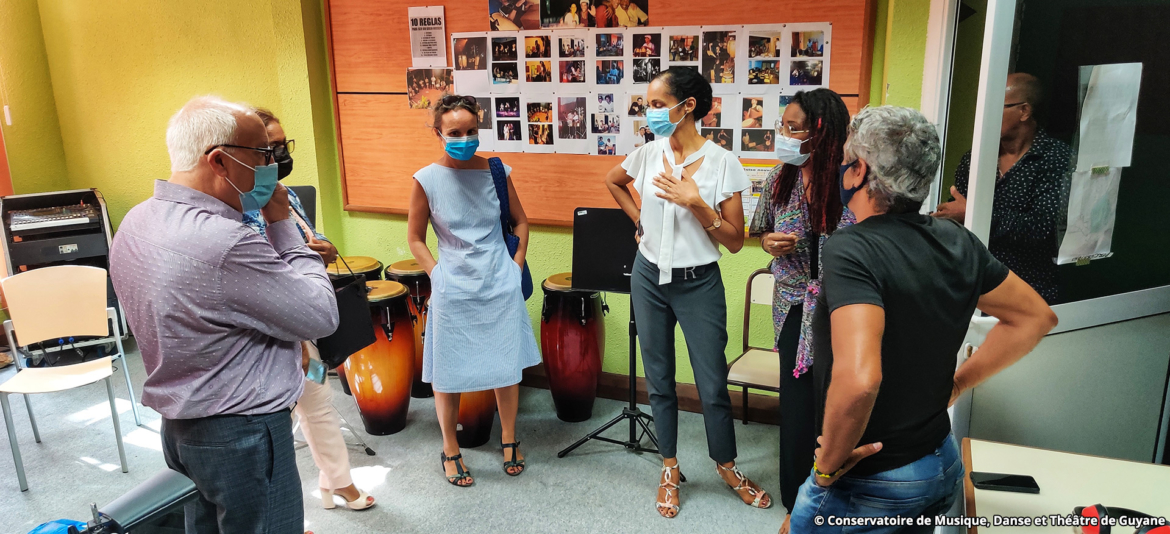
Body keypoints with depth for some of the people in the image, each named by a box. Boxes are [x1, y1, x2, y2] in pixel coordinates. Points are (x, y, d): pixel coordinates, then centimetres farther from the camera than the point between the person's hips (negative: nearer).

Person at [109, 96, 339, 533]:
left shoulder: (136, 222, 1)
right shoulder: (224, 243, -29)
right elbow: (322, 316, -20)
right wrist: (282, 224, -13)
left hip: (178, 426, 10)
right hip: (241, 435, -9)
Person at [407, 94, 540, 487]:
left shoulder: (496, 172, -1)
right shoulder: (426, 180, -7)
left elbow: (520, 222, 11)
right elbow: (415, 239, 2)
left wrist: (516, 266, 4)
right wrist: (439, 275, -6)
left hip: (501, 286, 2)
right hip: (453, 290, -2)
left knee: (507, 366, 10)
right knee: (447, 372, 7)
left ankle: (509, 440, 31)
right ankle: (450, 450, 27)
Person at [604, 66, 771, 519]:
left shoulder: (722, 163, -12)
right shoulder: (648, 154, -3)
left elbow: (735, 241, -11)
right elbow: (612, 181, 20)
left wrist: (696, 204, -23)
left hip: (699, 283, -3)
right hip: (649, 279, 3)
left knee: (712, 384, 5)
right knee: (659, 380, 12)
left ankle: (726, 466, 29)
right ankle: (670, 469, 29)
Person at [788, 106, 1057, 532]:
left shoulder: (852, 249, -26)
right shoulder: (956, 242, -3)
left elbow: (858, 380, -40)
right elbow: (1035, 317, 12)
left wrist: (829, 465, -23)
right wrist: (955, 385, 10)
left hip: (869, 487, -7)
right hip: (943, 470, 7)